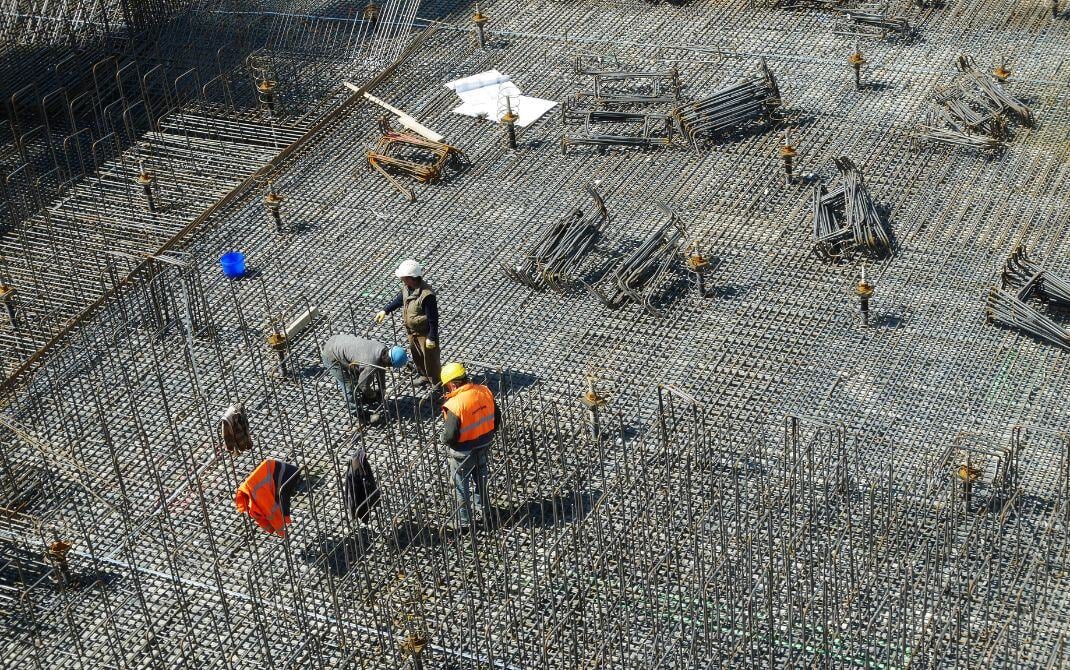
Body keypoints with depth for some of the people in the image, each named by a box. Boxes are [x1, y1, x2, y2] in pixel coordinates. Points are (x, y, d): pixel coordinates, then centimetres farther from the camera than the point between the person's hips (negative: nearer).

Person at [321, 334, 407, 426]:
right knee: (349, 387, -4)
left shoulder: (384, 349, -10)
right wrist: (373, 395, 2)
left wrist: (381, 390, 20)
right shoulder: (371, 363, -35)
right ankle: (361, 417, 7)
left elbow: (381, 370, 10)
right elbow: (364, 385, -18)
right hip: (331, 357, -9)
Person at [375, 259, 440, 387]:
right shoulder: (407, 287, -9)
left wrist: (432, 338, -22)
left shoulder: (427, 295, -34)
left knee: (430, 358, 7)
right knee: (416, 355, 26)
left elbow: (433, 319, -27)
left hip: (425, 332, -8)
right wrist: (385, 310, 6)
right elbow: (398, 300, 13)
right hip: (412, 331, 8)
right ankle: (423, 376, 50)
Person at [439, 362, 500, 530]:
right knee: (481, 478, 30)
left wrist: (442, 438, -5)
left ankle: (464, 522, 30)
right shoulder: (484, 391, -12)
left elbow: (450, 436, -28)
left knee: (461, 487, 16)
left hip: (463, 452, -6)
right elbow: (496, 417, 0)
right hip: (484, 446, 6)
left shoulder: (454, 405, -31)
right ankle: (484, 508, 50)